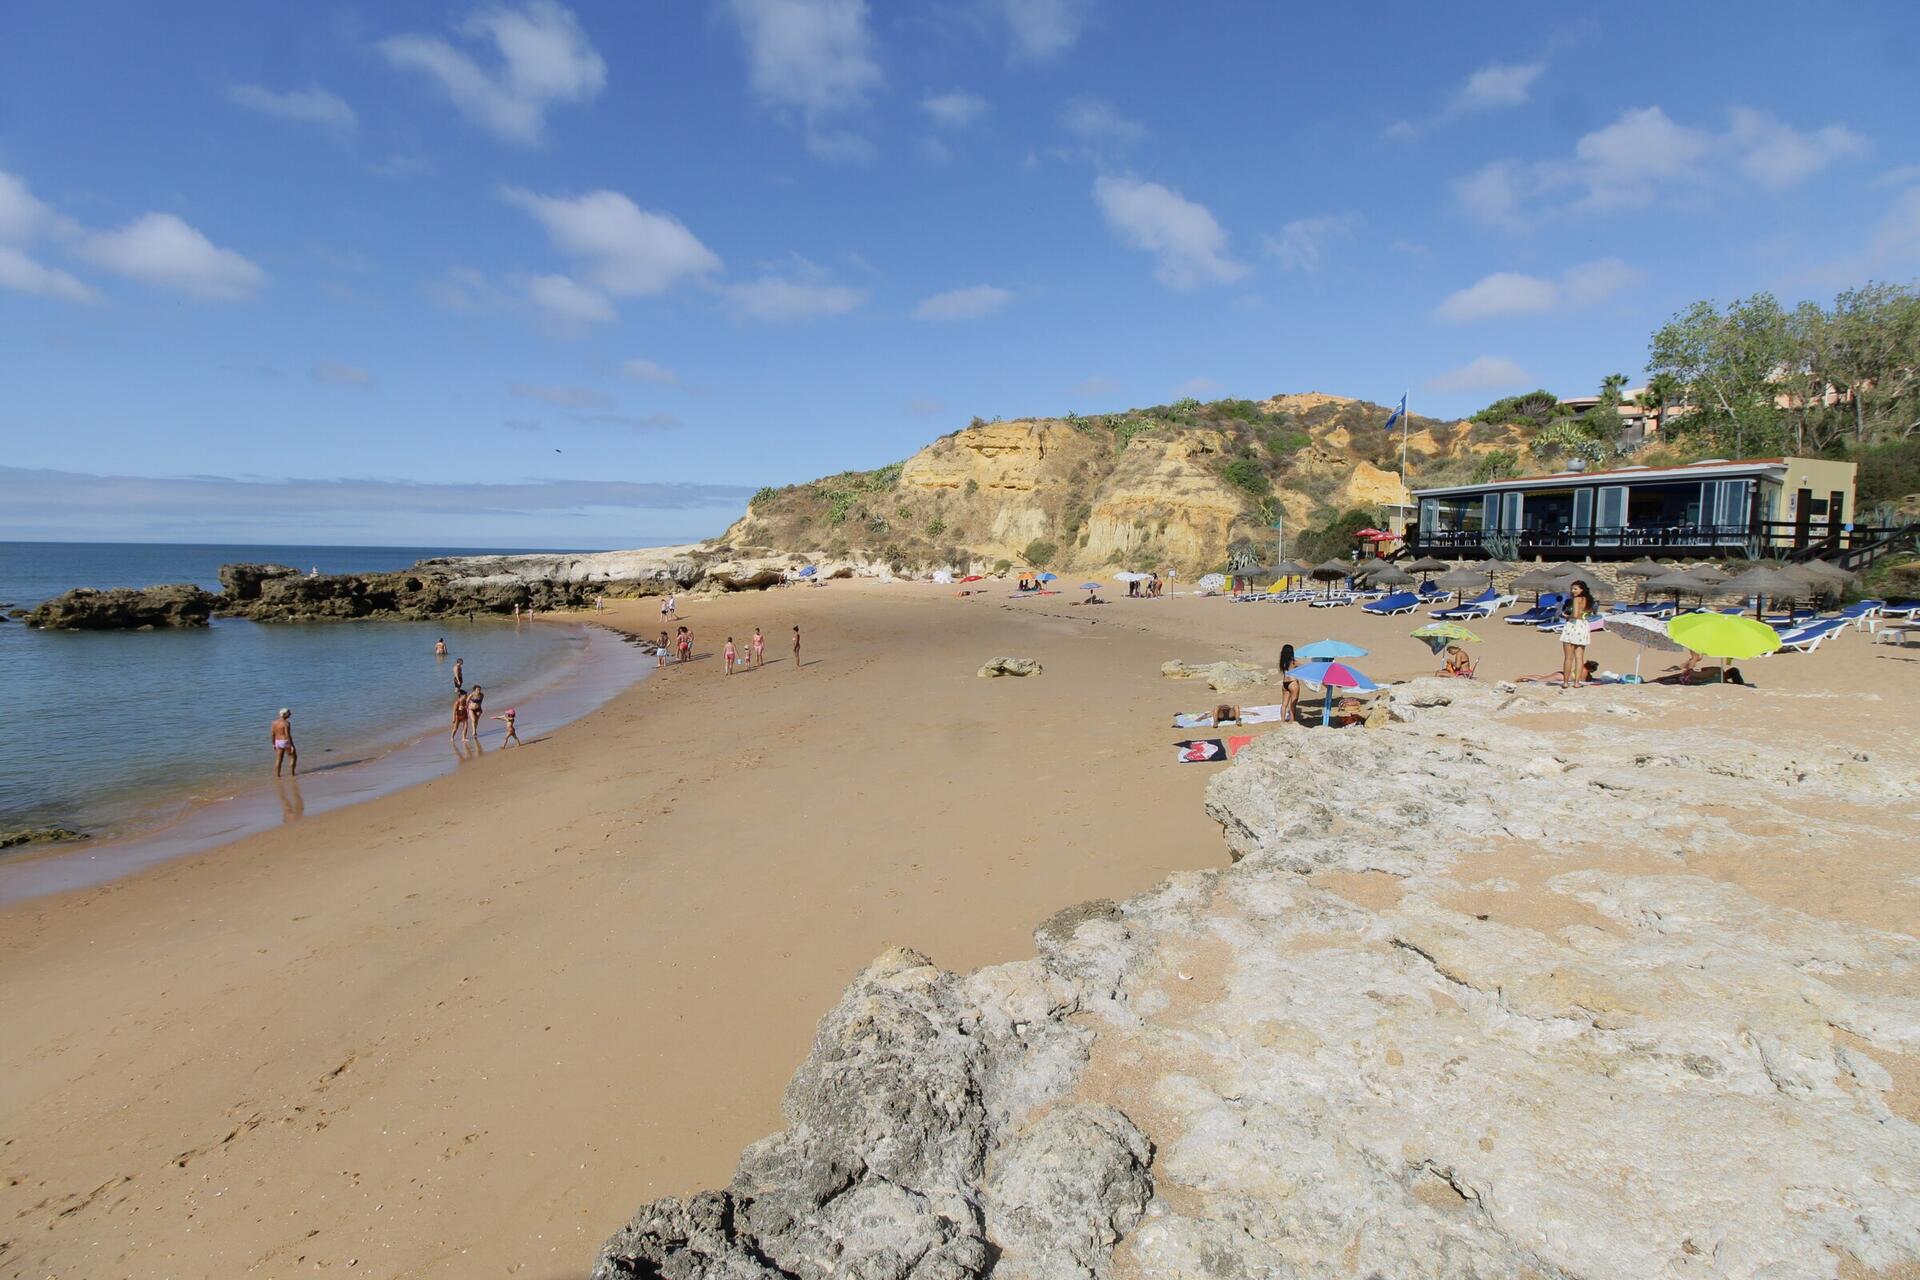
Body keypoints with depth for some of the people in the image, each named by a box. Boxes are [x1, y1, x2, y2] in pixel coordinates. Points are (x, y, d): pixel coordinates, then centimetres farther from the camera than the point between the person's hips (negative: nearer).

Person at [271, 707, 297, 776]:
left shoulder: (275, 722, 3)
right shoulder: (286, 723, -19)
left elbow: (272, 734, 7)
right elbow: (288, 735, -21)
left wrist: (274, 744, 16)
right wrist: (291, 745, -16)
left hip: (278, 742, 7)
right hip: (286, 742, -7)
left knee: (278, 760, 12)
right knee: (293, 757, 10)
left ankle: (277, 775, 13)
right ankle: (292, 773, 10)